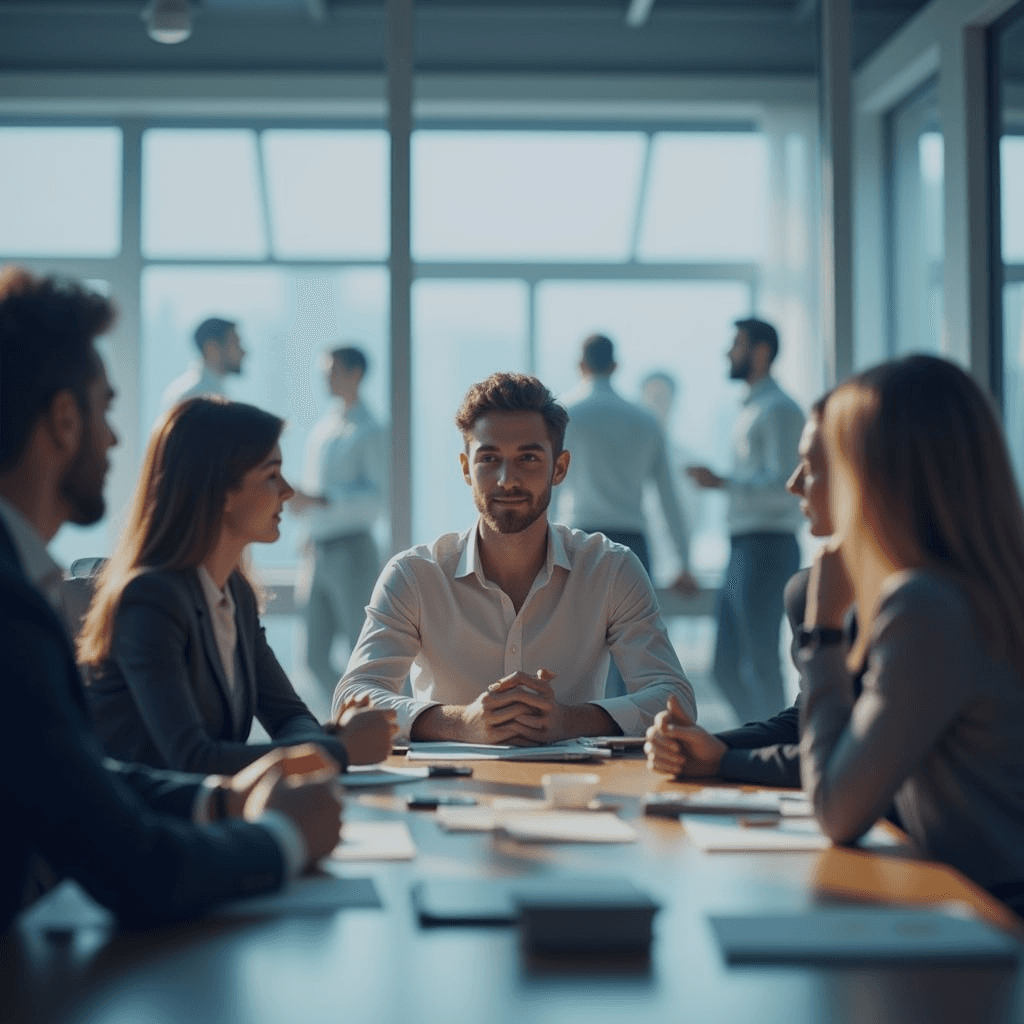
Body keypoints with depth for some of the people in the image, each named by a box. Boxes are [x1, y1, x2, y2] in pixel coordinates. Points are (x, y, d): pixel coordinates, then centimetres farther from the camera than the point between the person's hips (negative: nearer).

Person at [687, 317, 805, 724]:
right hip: (743, 548, 10)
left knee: (762, 663, -7)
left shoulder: (778, 409, -10)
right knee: (727, 667, 10)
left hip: (767, 548, -10)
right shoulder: (750, 410, 21)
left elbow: (783, 484, -19)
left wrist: (721, 481, -21)